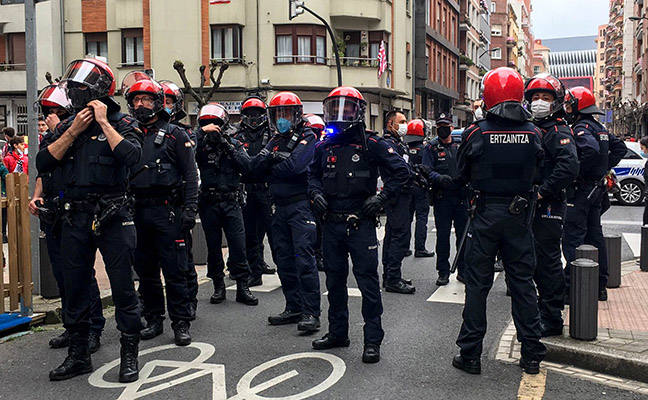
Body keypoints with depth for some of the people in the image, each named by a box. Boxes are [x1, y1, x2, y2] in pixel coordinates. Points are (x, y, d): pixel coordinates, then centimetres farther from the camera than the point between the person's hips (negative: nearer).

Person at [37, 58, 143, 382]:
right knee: (75, 288, 12)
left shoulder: (121, 124, -1)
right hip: (75, 217, 5)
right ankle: (78, 355, 27)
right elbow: (43, 163, 0)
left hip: (113, 217, -5)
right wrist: (74, 130, -6)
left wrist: (103, 122, -14)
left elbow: (131, 155, -21)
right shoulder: (67, 126, 12)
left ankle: (129, 355, 14)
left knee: (122, 288, 0)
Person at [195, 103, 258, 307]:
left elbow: (246, 167, -5)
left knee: (238, 246, -2)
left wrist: (229, 148, -11)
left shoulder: (234, 144, 9)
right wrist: (201, 133, -20)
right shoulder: (201, 145, 5)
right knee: (213, 247, 8)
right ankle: (218, 286, 21)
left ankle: (243, 288, 7)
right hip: (208, 203, 0)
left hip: (231, 202, 0)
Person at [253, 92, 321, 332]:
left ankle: (311, 312, -5)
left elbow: (295, 166, -21)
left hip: (300, 206, -8)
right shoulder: (276, 140, 17)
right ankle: (294, 308, 21)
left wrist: (271, 163, -4)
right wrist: (272, 157, -15)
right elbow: (257, 165, 5)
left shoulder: (307, 137, -5)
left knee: (304, 258, -10)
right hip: (280, 208, 8)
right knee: (284, 259, 11)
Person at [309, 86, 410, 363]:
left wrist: (381, 197, -10)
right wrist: (316, 193, 4)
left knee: (368, 282, -2)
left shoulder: (371, 144, -4)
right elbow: (313, 176, 24)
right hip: (331, 224, 5)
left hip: (360, 224, -5)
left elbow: (401, 171, -2)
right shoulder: (324, 147, 10)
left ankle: (373, 340, 8)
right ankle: (337, 332, 29)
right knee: (335, 280, 15)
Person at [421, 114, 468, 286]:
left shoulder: (460, 145, 12)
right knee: (443, 235, 1)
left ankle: (463, 270, 19)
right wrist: (439, 178, -25)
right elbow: (426, 170, -7)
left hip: (461, 196, 3)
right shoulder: (431, 147, 3)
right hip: (442, 198, -2)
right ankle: (443, 272, 11)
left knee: (463, 234, 7)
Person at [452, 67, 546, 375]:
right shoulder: (532, 133, -4)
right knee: (523, 281, 12)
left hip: (486, 214, -2)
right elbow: (536, 172, 6)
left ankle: (470, 354, 12)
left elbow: (462, 176, 0)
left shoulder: (476, 133, -11)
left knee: (477, 283, 6)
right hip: (520, 214, 3)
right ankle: (531, 354, 20)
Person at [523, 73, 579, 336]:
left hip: (548, 207, -9)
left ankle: (552, 320, 5)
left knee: (548, 261, -4)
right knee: (537, 261, 16)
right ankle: (545, 307, 30)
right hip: (532, 206, 9)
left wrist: (542, 192, -21)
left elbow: (569, 167, -25)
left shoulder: (558, 131, -11)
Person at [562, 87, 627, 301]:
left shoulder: (581, 128, -14)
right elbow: (620, 147, 22)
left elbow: (592, 149, -32)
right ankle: (600, 286, 21)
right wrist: (605, 168, 15)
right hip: (597, 188, 10)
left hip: (581, 189, -9)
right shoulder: (600, 128, 15)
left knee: (572, 239, -7)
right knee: (595, 237, 14)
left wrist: (576, 172, -21)